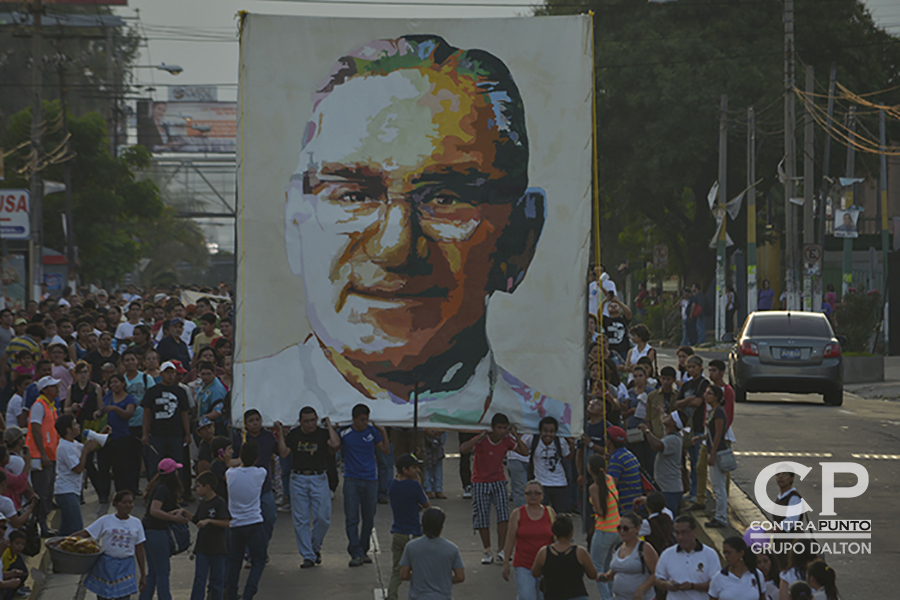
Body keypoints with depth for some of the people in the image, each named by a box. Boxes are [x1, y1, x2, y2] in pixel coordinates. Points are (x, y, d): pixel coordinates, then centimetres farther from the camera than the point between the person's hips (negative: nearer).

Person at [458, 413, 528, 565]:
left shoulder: (507, 440, -6)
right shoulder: (482, 440, -17)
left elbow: (525, 452, -5)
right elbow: (462, 449, -31)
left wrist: (516, 436, -17)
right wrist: (481, 436, -36)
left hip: (499, 482, 2)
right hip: (480, 482, -2)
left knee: (503, 513, -15)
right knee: (482, 517, -1)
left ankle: (501, 550, -13)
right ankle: (487, 552, 11)